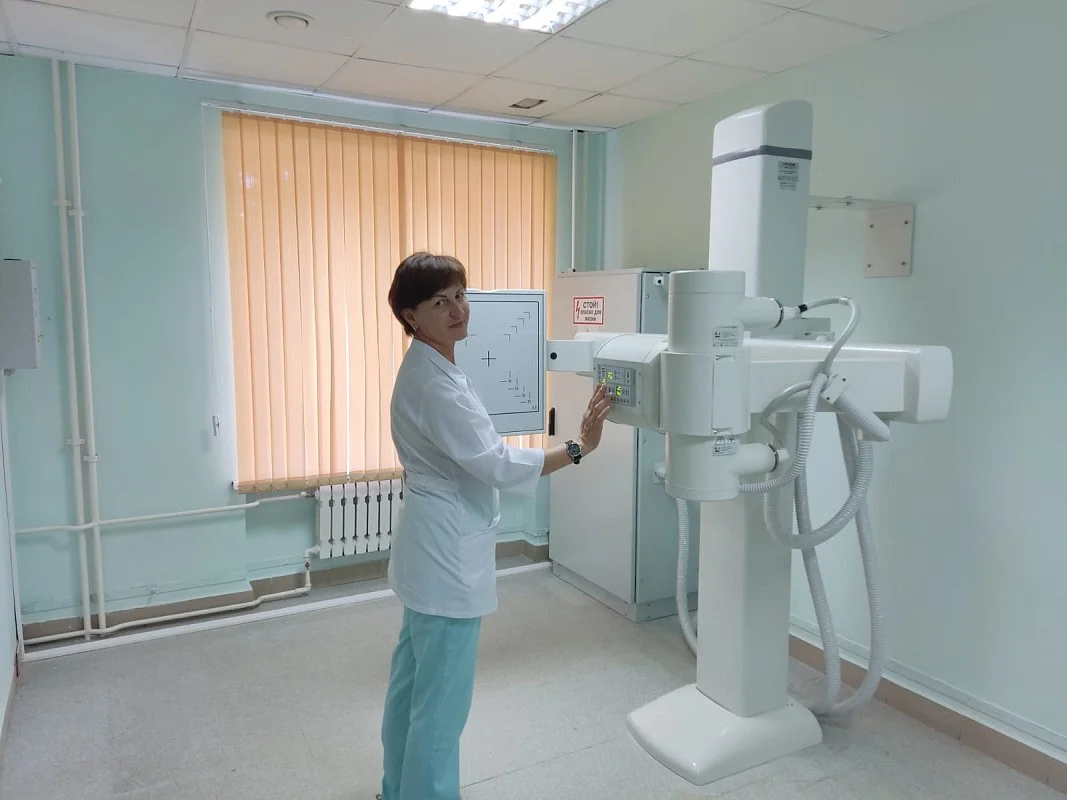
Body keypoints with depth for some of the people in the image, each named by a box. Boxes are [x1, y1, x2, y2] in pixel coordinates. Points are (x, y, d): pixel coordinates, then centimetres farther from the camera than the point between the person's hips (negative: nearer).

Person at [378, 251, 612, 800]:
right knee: (442, 699, 3)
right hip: (447, 556, -10)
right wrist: (579, 447, -24)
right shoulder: (434, 384, -23)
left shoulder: (427, 370, 8)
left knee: (412, 682, 22)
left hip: (430, 550, 10)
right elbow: (498, 465, -25)